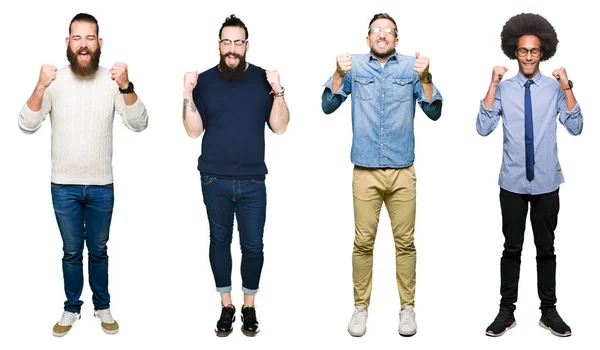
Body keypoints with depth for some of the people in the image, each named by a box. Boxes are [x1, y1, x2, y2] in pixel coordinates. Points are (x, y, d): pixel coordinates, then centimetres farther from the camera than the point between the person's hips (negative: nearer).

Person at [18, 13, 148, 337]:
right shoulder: (55, 80, -6)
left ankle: (102, 307, 32)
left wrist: (126, 87, -31)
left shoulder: (112, 80, -6)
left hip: (101, 187, 0)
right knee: (71, 252, 13)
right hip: (64, 186, 0)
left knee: (98, 250, 15)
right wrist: (41, 87, -29)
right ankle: (72, 309, 31)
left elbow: (139, 124, -15)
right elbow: (27, 126, -13)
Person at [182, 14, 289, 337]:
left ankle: (249, 307, 23)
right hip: (214, 180, 0)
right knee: (220, 241, 10)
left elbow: (279, 127, -1)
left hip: (252, 181, 0)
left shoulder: (263, 78, 1)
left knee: (253, 245, 5)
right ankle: (226, 306, 25)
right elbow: (194, 131, 0)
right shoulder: (205, 80, 1)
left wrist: (278, 92, -14)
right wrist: (188, 95, -12)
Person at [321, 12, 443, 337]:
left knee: (405, 241, 7)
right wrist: (339, 74, -17)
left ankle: (407, 307, 20)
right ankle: (360, 307, 17)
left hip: (403, 172, 0)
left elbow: (434, 112, -2)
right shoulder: (355, 66, 4)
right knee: (363, 242, 3)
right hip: (365, 172, 0)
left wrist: (425, 78, -19)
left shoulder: (411, 66, 3)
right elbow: (328, 106, -1)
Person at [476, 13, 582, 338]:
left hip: (546, 182, 1)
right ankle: (506, 310, 18)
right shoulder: (503, 89, -2)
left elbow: (575, 127, -8)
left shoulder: (555, 88, 0)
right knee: (512, 248, 8)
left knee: (546, 248, 10)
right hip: (513, 182, -1)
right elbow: (483, 128, -13)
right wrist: (492, 84, -17)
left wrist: (567, 87, -16)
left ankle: (548, 310, 23)